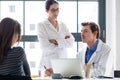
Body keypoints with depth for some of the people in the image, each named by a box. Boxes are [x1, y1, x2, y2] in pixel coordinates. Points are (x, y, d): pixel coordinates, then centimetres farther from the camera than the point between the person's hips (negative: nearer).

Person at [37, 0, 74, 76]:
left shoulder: (63, 25, 12)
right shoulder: (42, 25, -2)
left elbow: (71, 42, -1)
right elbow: (45, 46, -13)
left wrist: (56, 41, -14)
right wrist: (64, 41, -5)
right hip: (49, 64, -4)